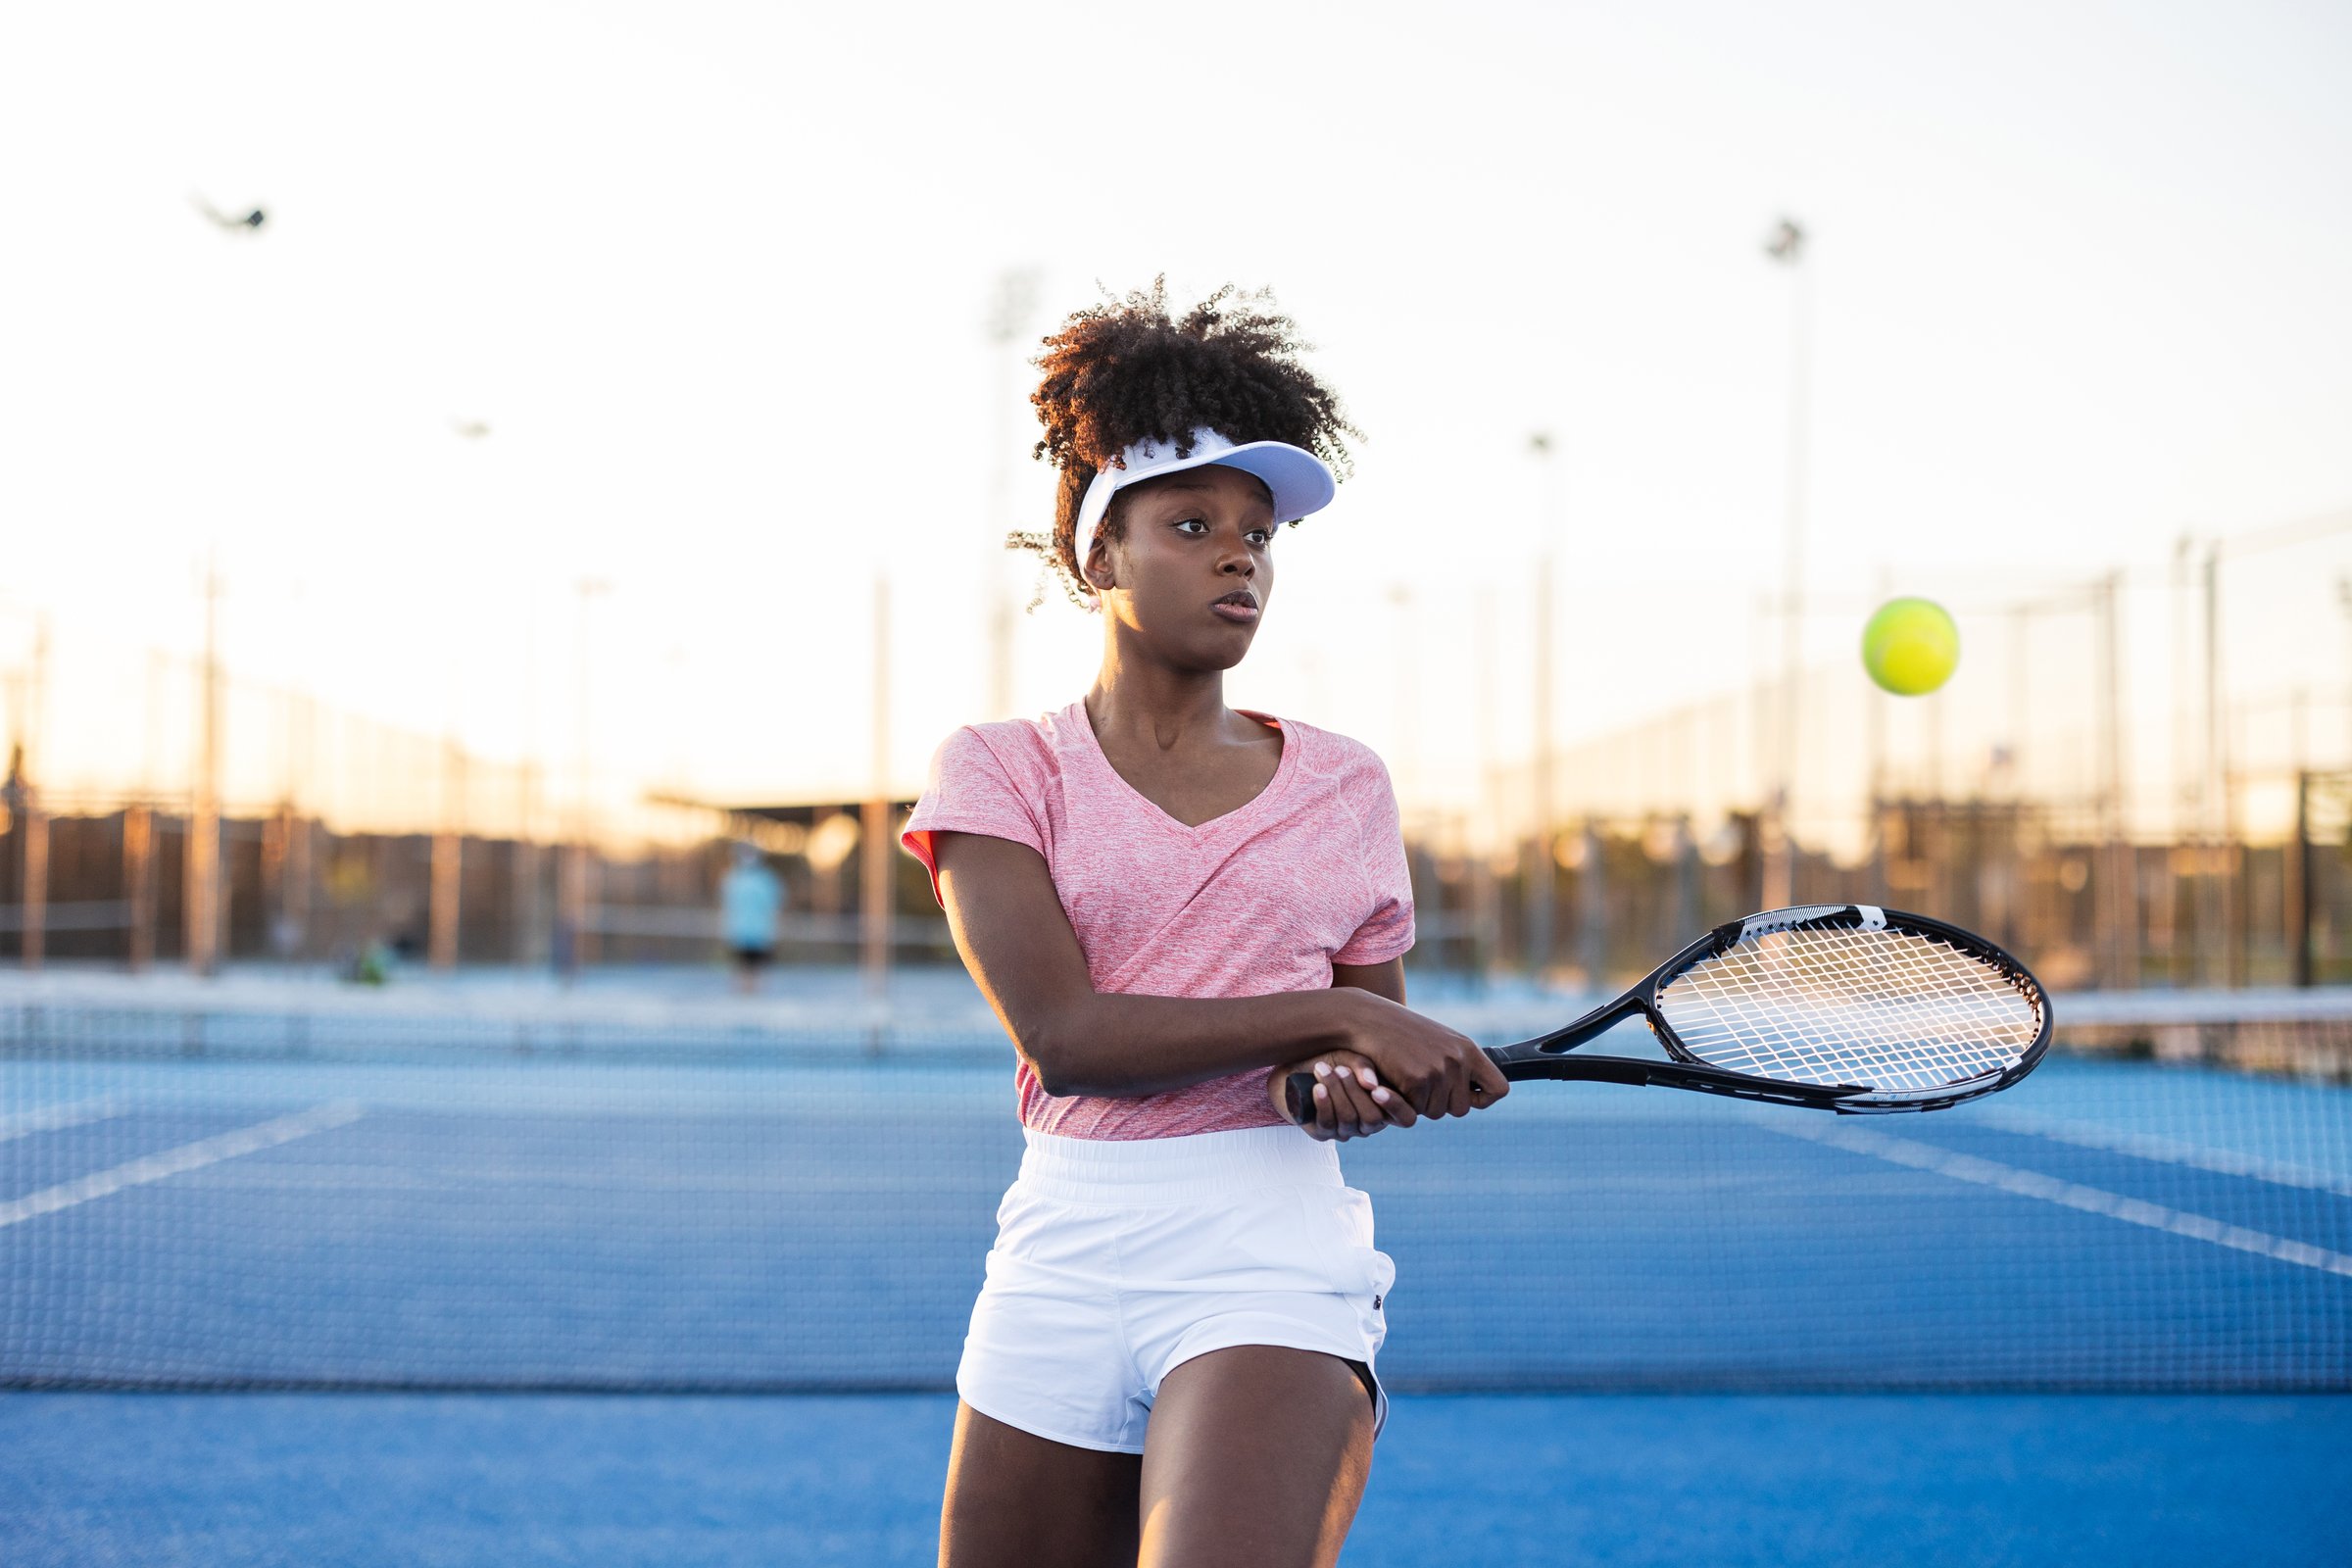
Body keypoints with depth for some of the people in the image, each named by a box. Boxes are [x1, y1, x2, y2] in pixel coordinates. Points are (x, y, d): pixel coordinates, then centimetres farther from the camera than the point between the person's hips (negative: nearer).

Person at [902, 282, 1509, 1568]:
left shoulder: (1344, 787, 11)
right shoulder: (999, 770, 5)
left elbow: (1389, 1062, 19)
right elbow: (1061, 1032, -10)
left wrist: (1363, 1091, -6)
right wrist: (1337, 1019, -14)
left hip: (1274, 1253, -1)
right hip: (1062, 1256, 1)